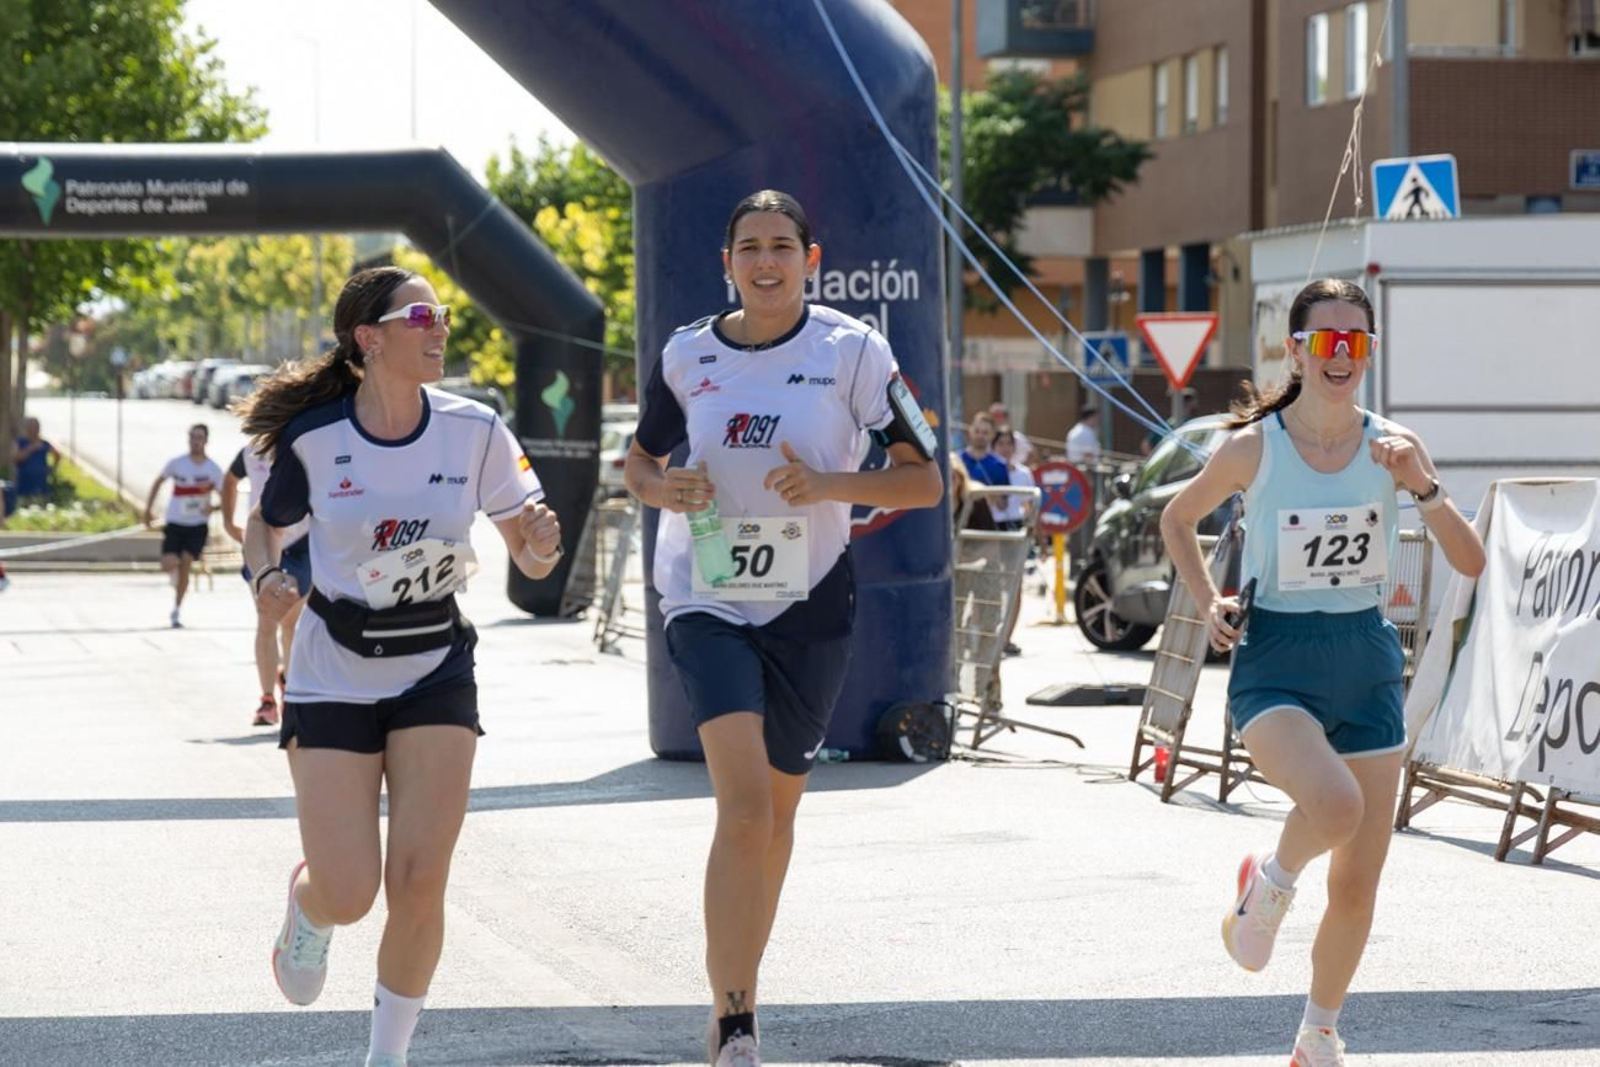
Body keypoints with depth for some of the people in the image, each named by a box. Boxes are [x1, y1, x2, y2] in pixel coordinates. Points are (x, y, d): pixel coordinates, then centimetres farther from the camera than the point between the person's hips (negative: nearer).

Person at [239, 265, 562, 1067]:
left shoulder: (473, 431, -8)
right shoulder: (314, 439, -13)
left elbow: (530, 561, -2)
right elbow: (264, 522, 7)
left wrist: (541, 543, -25)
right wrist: (266, 577, -15)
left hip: (434, 673, 2)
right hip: (334, 675, -1)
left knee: (420, 884, -9)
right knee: (347, 896, -7)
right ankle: (306, 903, 32)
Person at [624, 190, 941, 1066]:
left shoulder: (852, 350, -5)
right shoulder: (687, 354, 2)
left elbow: (924, 482, -4)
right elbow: (639, 464, 16)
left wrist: (829, 483, -20)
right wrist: (666, 490, -7)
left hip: (809, 605, 1)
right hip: (708, 599, -1)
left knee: (775, 812, 13)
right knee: (744, 808, -19)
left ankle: (736, 995, 35)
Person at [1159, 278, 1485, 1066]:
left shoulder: (1391, 447, -2)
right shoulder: (1252, 449, -8)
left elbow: (1472, 563, -5)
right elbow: (1177, 520, 11)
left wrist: (1425, 487, -19)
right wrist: (1208, 603, -3)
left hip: (1366, 658, 3)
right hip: (1276, 661, -3)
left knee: (1359, 883, 8)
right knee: (1335, 806, -33)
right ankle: (1271, 883, 2)